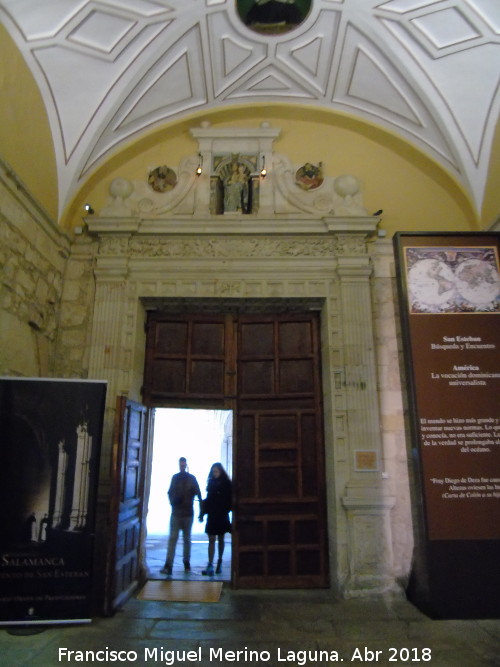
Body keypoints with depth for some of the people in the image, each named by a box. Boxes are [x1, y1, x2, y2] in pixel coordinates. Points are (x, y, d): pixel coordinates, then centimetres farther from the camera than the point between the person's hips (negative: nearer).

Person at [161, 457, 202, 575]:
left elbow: (198, 494, 0)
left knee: (187, 539, 10)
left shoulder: (192, 478, 2)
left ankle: (187, 562, 22)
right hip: (176, 512, 0)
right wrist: (173, 501, -9)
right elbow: (170, 493, 10)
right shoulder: (175, 477, 7)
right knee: (172, 538, -7)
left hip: (188, 513, 0)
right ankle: (168, 565, -10)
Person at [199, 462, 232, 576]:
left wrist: (226, 510, -16)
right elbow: (208, 499, 10)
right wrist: (203, 513, 7)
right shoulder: (211, 483, 7)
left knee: (220, 540, 11)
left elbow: (230, 499, -5)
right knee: (211, 540, -4)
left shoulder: (227, 484, -3)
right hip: (212, 515, 2)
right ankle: (210, 566, -7)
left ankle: (219, 562, 26)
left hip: (222, 515, -2)